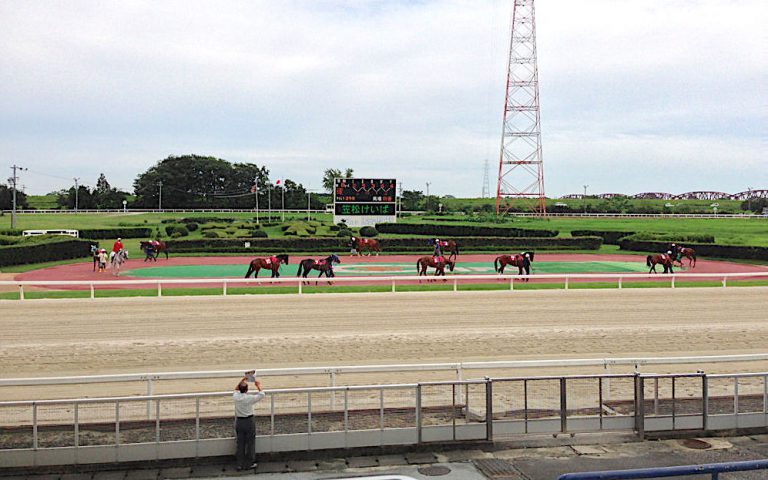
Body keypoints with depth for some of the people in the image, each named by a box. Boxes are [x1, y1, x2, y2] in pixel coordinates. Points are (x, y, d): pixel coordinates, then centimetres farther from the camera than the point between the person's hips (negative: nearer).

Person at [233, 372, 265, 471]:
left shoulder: (235, 396, -7)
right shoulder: (249, 398, -19)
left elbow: (236, 389, 17)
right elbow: (262, 394, -4)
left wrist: (243, 380, 21)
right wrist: (258, 386, 10)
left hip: (239, 422, 4)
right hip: (249, 421, -4)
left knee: (240, 443, 11)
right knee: (250, 443, 8)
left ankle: (240, 464, 17)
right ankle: (249, 463, 14)